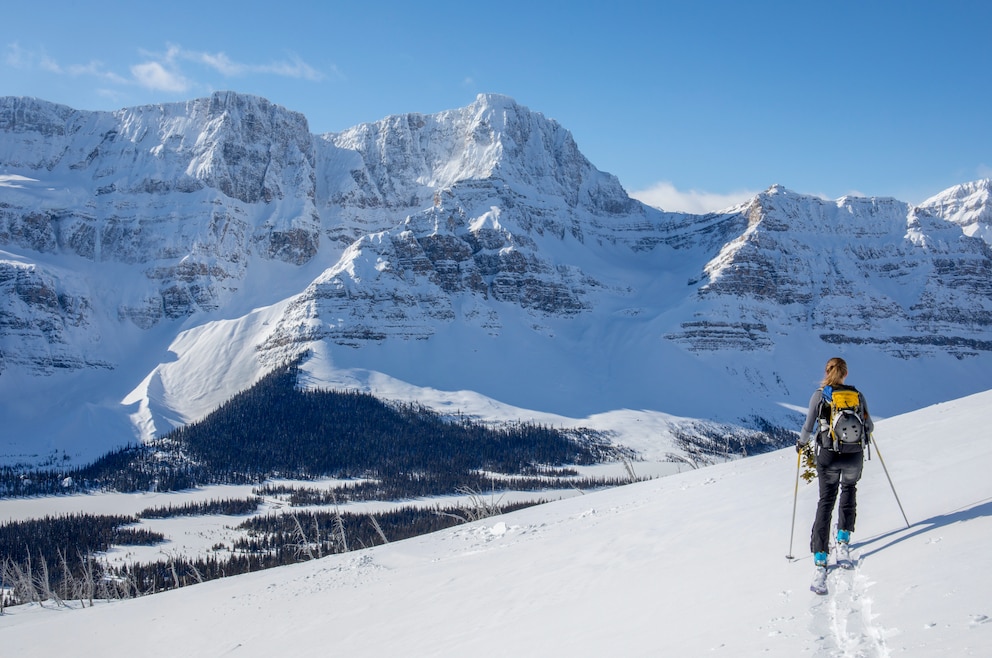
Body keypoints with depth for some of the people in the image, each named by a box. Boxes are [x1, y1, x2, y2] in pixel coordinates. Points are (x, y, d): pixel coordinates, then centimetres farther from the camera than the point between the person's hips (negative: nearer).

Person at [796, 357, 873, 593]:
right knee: (849, 489, 30)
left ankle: (820, 561, -7)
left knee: (825, 502, 6)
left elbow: (808, 428, -2)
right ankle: (843, 542, 21)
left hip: (828, 456, -1)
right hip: (855, 456, 1)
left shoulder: (819, 395, -2)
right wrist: (864, 429, 35)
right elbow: (869, 427, 11)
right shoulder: (857, 394, 3)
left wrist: (801, 443, 19)